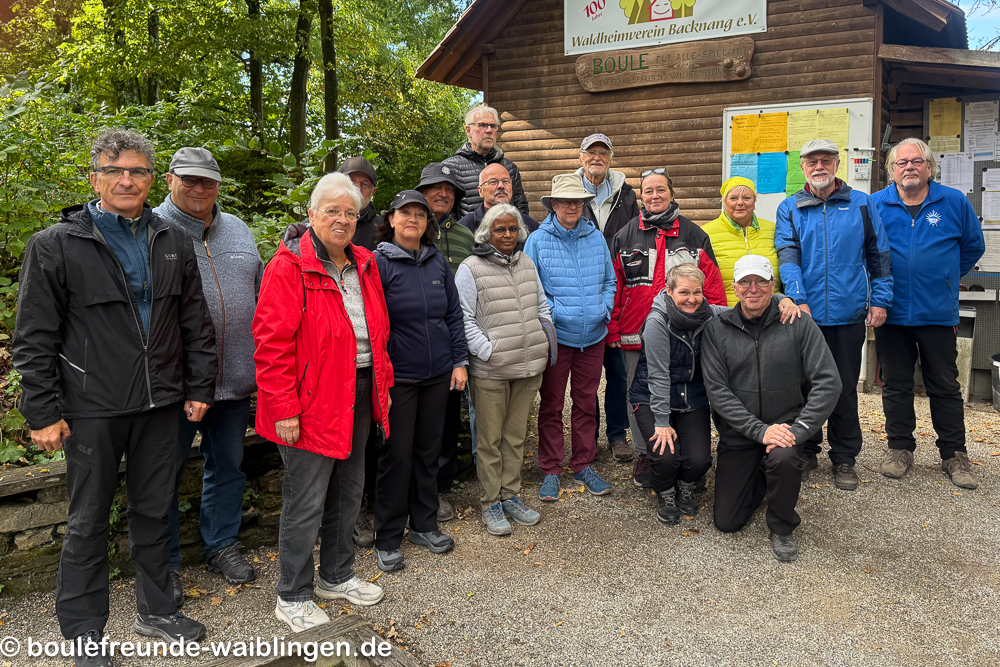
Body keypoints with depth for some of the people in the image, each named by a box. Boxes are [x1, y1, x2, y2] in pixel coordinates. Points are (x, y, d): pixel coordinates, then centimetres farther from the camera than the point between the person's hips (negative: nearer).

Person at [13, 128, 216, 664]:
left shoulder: (173, 242, 7)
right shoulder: (56, 246, -4)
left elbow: (196, 323, 10)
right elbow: (34, 339, -5)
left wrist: (199, 387, 7)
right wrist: (42, 412, -8)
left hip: (160, 404, 4)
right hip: (92, 408, -3)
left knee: (154, 510, 15)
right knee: (88, 520, 9)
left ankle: (156, 610, 32)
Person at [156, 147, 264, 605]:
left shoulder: (237, 231, 12)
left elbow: (260, 297, 17)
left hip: (233, 379, 5)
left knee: (228, 467, 16)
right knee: (165, 474, 8)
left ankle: (222, 545, 34)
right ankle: (165, 565, 24)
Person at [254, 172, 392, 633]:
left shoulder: (363, 265, 10)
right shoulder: (290, 266, -13)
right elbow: (272, 342, -17)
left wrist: (381, 383, 11)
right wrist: (284, 408, -20)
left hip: (359, 394, 8)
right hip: (312, 401, -8)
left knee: (348, 490, 18)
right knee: (306, 500, 2)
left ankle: (337, 576, 37)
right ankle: (292, 597, 20)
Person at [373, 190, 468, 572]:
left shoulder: (438, 262, 8)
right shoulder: (379, 263, -6)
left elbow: (454, 314, 12)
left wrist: (460, 361, 6)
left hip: (438, 374, 5)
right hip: (398, 376, -5)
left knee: (429, 450, 14)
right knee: (397, 455, 1)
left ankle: (424, 525, 30)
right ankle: (387, 540, 15)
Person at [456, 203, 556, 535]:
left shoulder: (527, 264, 12)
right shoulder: (470, 268, -6)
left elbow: (542, 306, 21)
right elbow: (463, 318, -9)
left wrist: (547, 339, 9)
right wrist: (487, 350, -15)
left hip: (529, 365, 5)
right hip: (490, 370, -5)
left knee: (516, 434, 14)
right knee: (490, 438, 5)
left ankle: (511, 495, 28)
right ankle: (490, 503, 18)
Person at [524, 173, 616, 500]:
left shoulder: (596, 237, 6)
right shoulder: (538, 240, -4)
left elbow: (609, 281, 15)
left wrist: (604, 310, -1)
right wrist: (550, 315, -13)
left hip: (593, 335, 3)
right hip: (556, 335, -3)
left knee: (586, 402, 12)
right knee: (551, 405, 6)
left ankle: (583, 465, 27)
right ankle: (550, 470, 19)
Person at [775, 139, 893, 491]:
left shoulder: (862, 205, 7)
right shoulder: (790, 209, 5)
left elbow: (879, 255, 9)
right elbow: (788, 256, -7)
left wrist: (880, 299, 2)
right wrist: (797, 298, -20)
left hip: (848, 315, 0)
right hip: (804, 314, 0)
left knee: (845, 388, 7)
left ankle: (844, 459, 20)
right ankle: (806, 451, 25)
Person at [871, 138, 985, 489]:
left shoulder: (954, 203, 1)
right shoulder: (874, 206, -1)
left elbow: (973, 246, 14)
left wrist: (945, 278, 13)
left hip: (938, 312, 0)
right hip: (891, 312, 0)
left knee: (945, 387, 8)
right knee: (896, 386, 9)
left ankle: (955, 456, 20)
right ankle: (900, 449, 23)